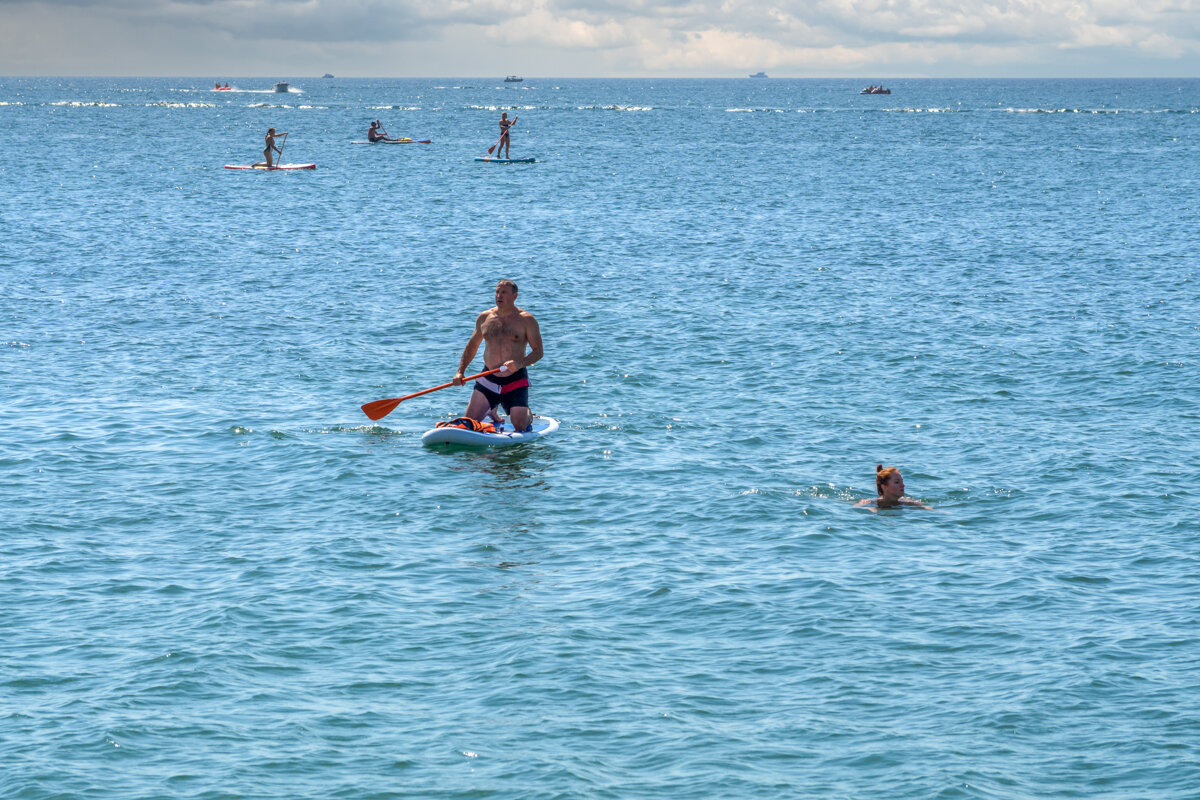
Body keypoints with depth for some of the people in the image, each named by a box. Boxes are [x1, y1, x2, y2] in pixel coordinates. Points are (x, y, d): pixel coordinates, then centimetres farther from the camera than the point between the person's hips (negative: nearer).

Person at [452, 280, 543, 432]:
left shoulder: (526, 320, -4)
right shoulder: (484, 318, 6)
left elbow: (538, 351, -7)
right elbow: (472, 346, 18)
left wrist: (520, 363, -25)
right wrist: (460, 372, 7)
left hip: (515, 381, -3)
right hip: (488, 380, 3)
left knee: (520, 427, -11)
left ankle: (528, 414, 27)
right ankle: (491, 410, 32)